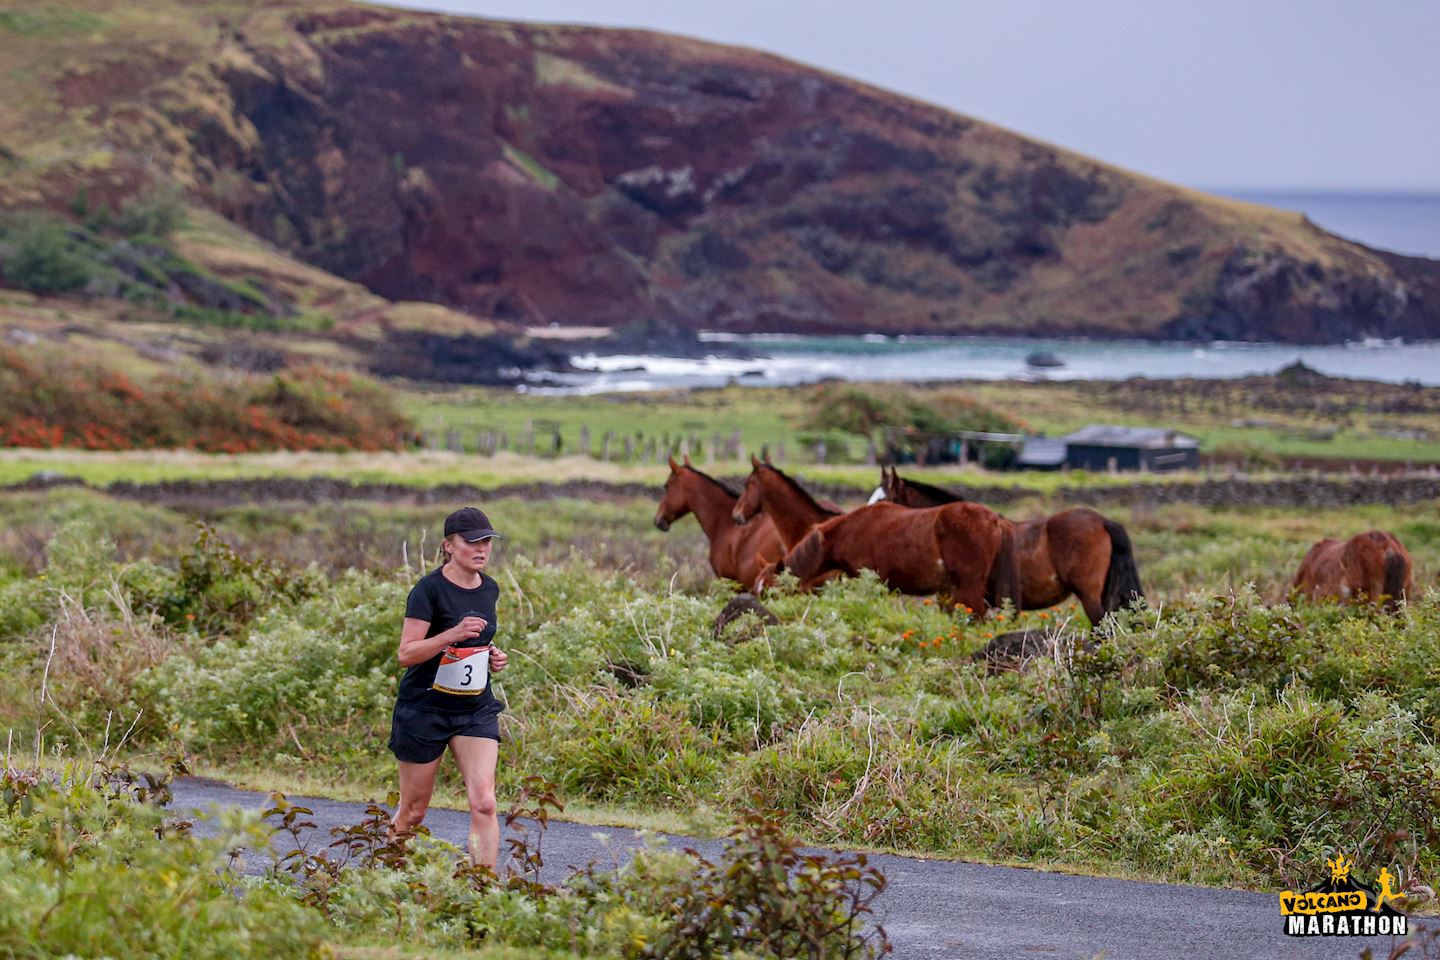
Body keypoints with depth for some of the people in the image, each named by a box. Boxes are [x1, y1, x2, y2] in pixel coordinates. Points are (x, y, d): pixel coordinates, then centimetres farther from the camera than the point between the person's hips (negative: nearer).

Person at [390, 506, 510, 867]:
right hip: (424, 708, -5)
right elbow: (406, 654, -19)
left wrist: (492, 654, 5)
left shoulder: (489, 589, 7)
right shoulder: (430, 589, -13)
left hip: (476, 710, 5)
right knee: (413, 811, 6)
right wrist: (453, 634, -30)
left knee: (484, 803, -12)